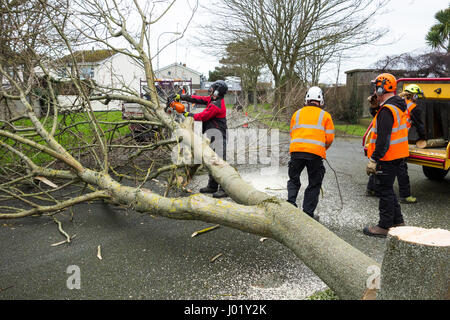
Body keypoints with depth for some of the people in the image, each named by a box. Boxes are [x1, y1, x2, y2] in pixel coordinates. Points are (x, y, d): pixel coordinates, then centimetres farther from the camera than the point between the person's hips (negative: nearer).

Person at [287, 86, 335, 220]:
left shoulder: (297, 114, 16)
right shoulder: (325, 115, 10)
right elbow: (329, 138, 7)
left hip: (296, 150, 2)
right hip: (315, 154, -2)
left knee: (294, 180, 18)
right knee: (314, 185, 10)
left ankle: (291, 201, -3)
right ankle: (308, 214, 9)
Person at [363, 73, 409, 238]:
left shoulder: (387, 110, -19)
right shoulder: (399, 106, 14)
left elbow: (384, 139, -24)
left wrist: (374, 159, -23)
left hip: (387, 158, -10)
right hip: (397, 156, 10)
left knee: (385, 191, -2)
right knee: (387, 189, 19)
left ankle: (384, 226, 6)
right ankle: (398, 222, 26)